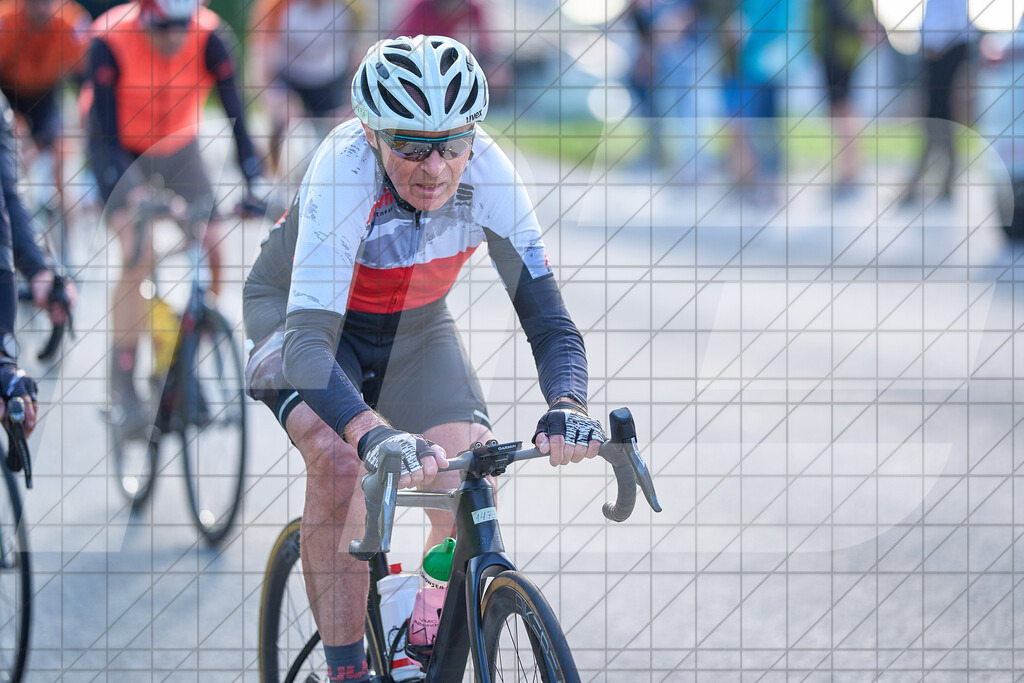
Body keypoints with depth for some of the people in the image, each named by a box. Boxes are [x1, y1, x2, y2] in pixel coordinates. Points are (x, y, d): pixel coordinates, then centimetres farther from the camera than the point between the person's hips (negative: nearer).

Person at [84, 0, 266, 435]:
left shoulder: (207, 37, -26)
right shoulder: (110, 42, -31)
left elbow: (234, 110, -27)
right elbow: (106, 129, -32)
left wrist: (254, 182, -37)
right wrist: (121, 194, -45)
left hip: (178, 148, 3)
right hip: (121, 150, -3)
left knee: (211, 250, -10)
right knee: (139, 256, -20)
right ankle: (122, 386, -12)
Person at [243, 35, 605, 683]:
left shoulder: (487, 174, -28)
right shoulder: (344, 175, -38)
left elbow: (548, 318, -26)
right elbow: (308, 338, -46)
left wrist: (566, 407, -47)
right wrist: (374, 435, -64)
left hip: (414, 325, 4)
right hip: (298, 310, -3)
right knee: (338, 459, -31)